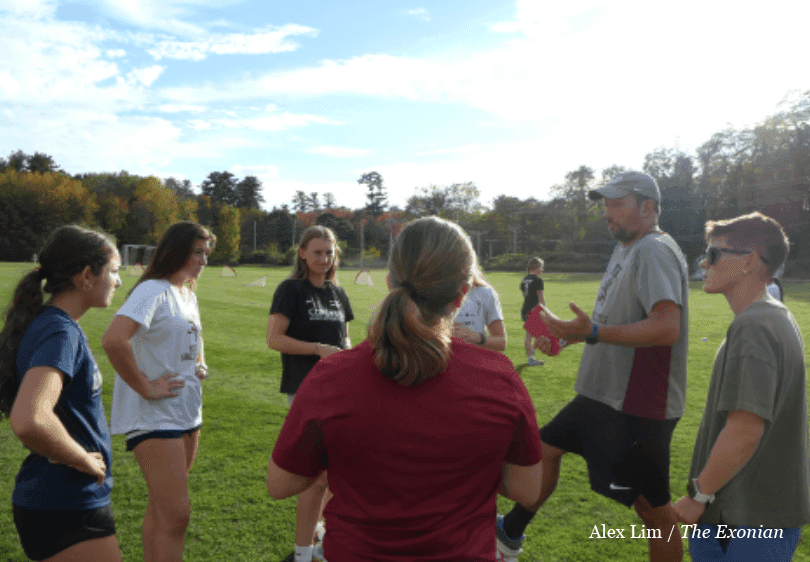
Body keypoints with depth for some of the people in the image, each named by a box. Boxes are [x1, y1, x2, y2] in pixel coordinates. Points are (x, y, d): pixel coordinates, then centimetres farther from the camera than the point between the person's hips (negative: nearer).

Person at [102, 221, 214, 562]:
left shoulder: (188, 295, 13)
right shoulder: (153, 290, -15)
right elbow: (113, 340, -30)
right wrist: (145, 387, -23)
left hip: (187, 413, 9)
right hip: (154, 416, -9)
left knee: (162, 507, 18)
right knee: (176, 513, -8)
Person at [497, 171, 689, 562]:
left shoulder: (655, 251, -17)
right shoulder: (626, 249, 14)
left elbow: (667, 328, -30)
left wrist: (593, 332, -37)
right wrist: (565, 337, 15)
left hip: (638, 405, -10)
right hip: (603, 395, 10)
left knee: (652, 507, 2)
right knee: (547, 446, 16)